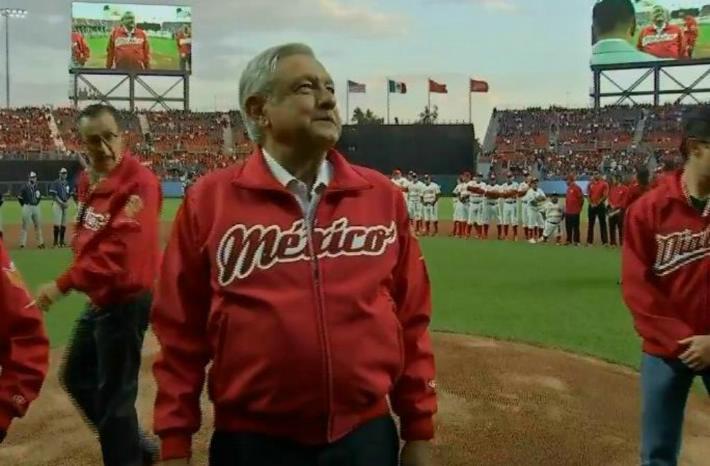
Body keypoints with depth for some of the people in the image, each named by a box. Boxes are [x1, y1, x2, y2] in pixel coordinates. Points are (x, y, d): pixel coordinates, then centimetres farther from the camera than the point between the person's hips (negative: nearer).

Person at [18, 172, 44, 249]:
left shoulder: (37, 187, 9)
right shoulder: (25, 187, -7)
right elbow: (19, 197, -6)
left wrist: (37, 202, 12)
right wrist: (24, 205, -3)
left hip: (36, 207, 5)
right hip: (27, 207, -5)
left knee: (38, 225, 9)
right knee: (25, 226, -3)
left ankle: (40, 243, 17)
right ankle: (22, 244, 1)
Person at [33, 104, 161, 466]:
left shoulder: (138, 183, -22)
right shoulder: (88, 180, 7)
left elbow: (122, 250, -30)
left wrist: (64, 283, -31)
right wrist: (80, 280, 0)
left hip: (125, 302, -10)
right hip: (98, 299, 10)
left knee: (113, 395, 1)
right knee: (76, 378, 23)